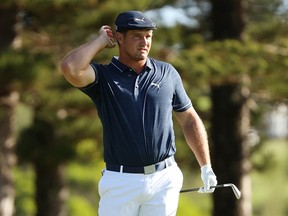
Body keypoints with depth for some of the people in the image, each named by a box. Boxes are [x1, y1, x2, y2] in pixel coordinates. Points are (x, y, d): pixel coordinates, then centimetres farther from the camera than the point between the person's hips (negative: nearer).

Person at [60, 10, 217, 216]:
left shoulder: (167, 73, 8)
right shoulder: (103, 76, 0)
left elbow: (190, 120, 14)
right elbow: (70, 68, -22)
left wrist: (206, 167, 8)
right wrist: (101, 41, -6)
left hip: (164, 179, 2)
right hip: (120, 181, -2)